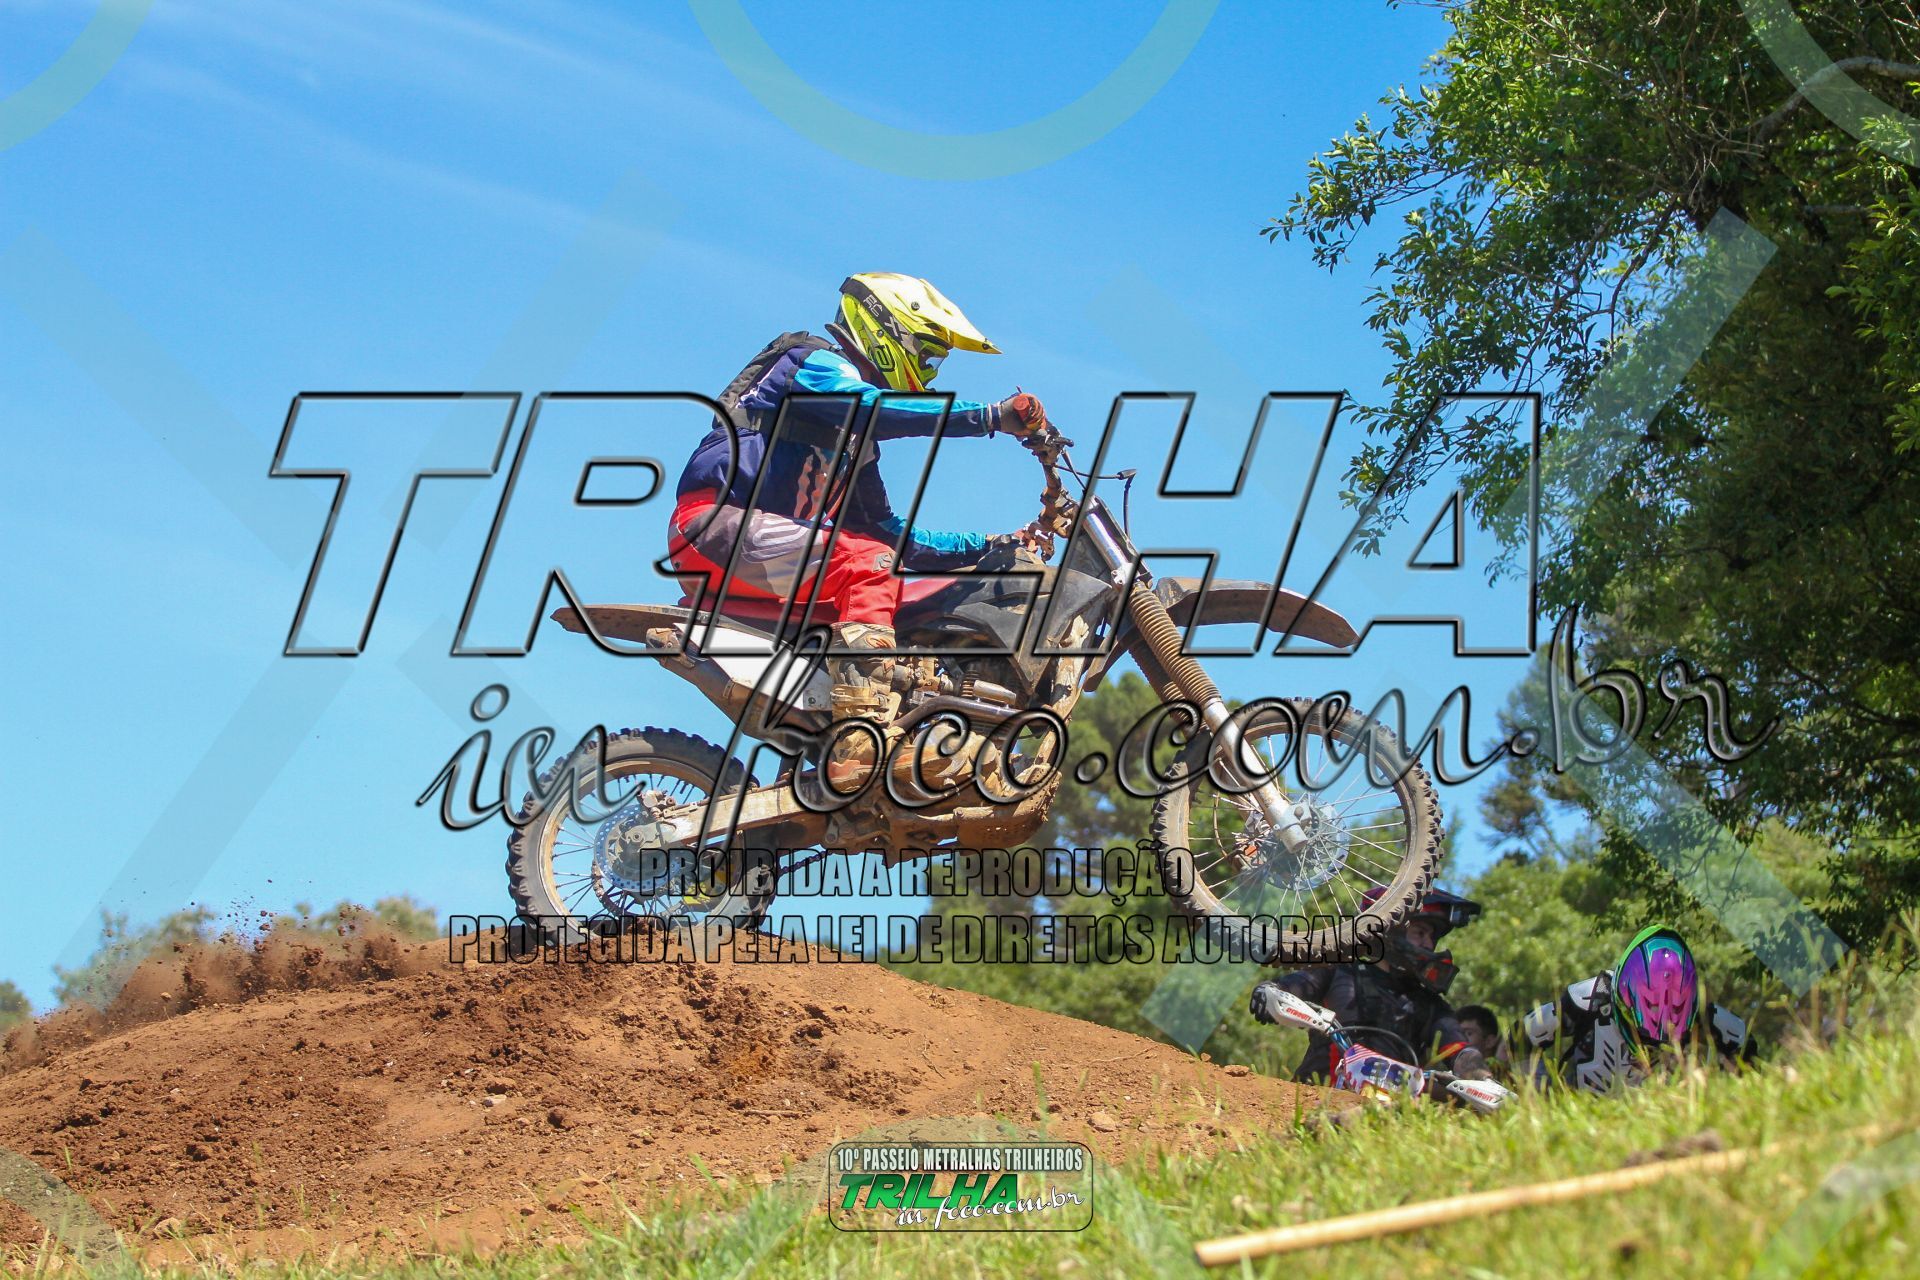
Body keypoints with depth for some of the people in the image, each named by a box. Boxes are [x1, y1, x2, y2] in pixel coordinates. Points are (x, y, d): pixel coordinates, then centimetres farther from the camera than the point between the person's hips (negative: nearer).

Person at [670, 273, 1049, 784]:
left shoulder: (856, 439, 28)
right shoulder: (814, 363, 0)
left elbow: (889, 532, 26)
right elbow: (873, 406, -22)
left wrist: (984, 547, 16)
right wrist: (991, 416, -25)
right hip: (718, 520, -10)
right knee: (867, 567, -27)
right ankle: (861, 748, -42)